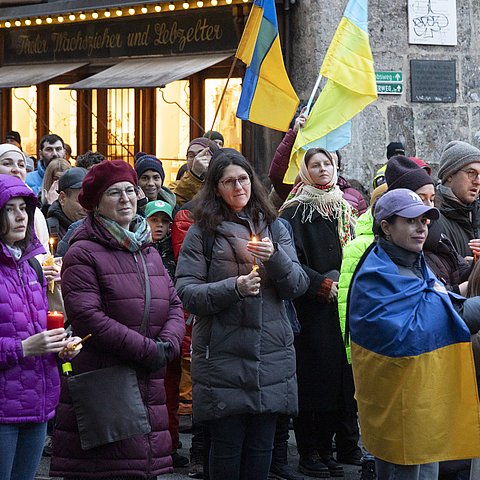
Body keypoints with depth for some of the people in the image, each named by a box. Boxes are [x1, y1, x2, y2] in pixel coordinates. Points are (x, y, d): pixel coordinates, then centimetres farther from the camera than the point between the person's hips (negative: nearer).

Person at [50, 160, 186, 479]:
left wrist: (167, 345, -6)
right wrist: (148, 350, -15)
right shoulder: (83, 253, -5)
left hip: (147, 386, 7)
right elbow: (86, 315, -16)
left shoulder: (148, 252, 19)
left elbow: (174, 305, 16)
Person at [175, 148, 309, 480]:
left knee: (261, 446, 7)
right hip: (223, 358, -3)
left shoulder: (274, 227, 12)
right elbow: (187, 293, -6)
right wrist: (234, 287, -19)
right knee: (227, 445, 1)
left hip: (271, 357, 3)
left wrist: (275, 257, -14)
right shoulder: (203, 232, 2)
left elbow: (298, 286, 5)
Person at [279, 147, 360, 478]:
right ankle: (311, 453, -1)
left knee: (344, 374, 4)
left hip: (344, 305, 6)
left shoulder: (344, 210, 17)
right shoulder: (296, 212, -2)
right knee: (315, 375, -6)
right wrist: (323, 284, -15)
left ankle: (346, 444, 12)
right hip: (313, 308, -6)